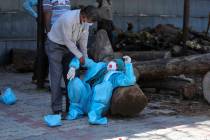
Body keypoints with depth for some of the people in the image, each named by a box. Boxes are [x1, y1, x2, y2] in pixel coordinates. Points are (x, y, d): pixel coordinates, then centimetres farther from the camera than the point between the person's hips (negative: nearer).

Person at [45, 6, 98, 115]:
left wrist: (85, 56, 4)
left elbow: (83, 39, 0)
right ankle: (57, 108, -6)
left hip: (71, 45, 7)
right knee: (56, 77, -10)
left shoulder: (86, 20, -13)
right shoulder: (68, 19, -35)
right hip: (55, 45, -7)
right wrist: (79, 56, -16)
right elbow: (68, 40, -25)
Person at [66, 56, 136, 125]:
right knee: (75, 81, -20)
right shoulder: (98, 66, 20)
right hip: (83, 103, 3)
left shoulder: (118, 76, 7)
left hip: (98, 106, -3)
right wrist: (72, 68, -1)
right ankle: (76, 112, -5)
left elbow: (130, 81, -15)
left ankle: (94, 115, -29)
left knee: (106, 84, -27)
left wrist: (128, 64, -6)